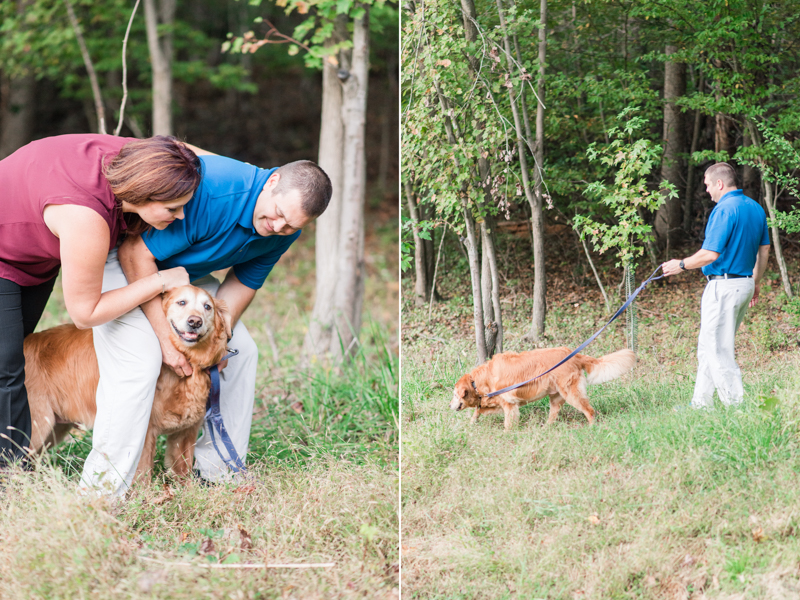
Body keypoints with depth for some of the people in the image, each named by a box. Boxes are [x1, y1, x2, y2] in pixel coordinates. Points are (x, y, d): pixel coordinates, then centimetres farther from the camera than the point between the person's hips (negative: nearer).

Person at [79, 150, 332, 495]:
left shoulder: (284, 232, -14)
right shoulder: (210, 189, -39)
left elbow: (244, 281, 2)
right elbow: (136, 253, -34)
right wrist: (166, 338, -31)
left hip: (185, 272, 8)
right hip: (124, 258, -8)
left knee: (241, 349, 4)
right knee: (141, 360, -25)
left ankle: (218, 469, 16)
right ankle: (101, 490, -20)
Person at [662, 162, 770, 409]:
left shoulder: (724, 210, -17)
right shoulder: (755, 208, 11)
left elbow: (711, 254, -21)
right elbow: (764, 251, 16)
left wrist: (681, 265, -7)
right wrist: (755, 283, 26)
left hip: (723, 285, -10)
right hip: (745, 283, 10)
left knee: (718, 350, -3)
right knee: (708, 347, 16)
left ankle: (736, 404, -2)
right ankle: (701, 404, 20)